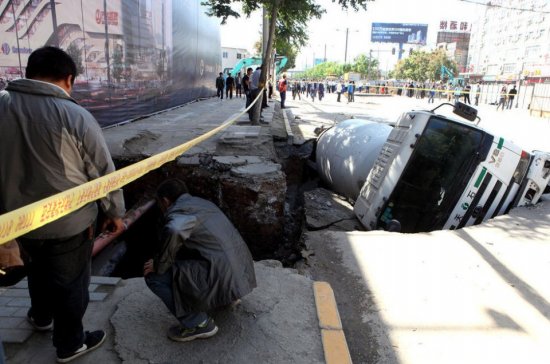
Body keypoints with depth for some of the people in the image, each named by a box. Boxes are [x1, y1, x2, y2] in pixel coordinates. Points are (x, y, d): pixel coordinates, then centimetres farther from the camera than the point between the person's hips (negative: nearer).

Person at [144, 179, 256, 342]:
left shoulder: (178, 211, -8)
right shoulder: (202, 203, 19)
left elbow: (173, 232, -33)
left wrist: (159, 265, -15)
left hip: (223, 279, -9)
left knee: (154, 276, -2)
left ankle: (198, 324, 2)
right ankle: (229, 295, 25)